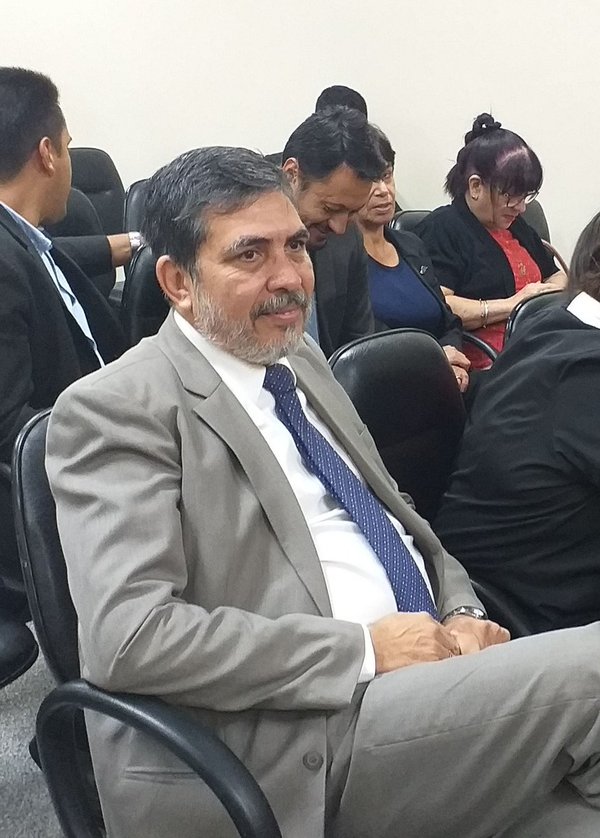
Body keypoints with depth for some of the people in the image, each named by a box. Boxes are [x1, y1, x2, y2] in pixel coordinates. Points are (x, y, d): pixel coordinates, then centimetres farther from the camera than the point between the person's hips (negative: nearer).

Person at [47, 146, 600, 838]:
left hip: (433, 669, 7)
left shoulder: (300, 358, 15)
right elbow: (127, 637, -19)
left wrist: (462, 616, 2)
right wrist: (365, 647, -15)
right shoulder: (115, 410, -8)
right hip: (305, 739, -7)